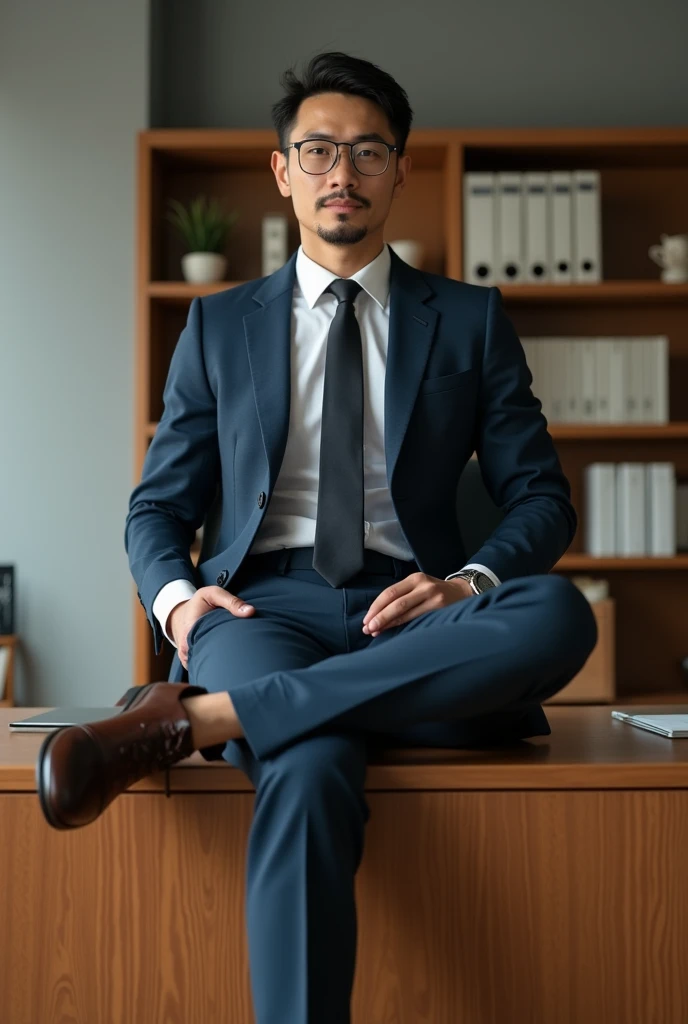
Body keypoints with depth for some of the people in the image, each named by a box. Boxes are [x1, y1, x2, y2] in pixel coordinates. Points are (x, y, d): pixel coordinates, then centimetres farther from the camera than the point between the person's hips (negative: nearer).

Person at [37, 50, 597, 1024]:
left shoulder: (471, 319, 16)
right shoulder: (218, 326, 17)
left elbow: (540, 495, 12)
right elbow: (157, 508, 17)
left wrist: (468, 582, -11)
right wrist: (176, 596, -8)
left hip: (408, 616, 1)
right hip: (266, 604, -1)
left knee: (559, 614, -34)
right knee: (308, 770, -37)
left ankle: (194, 717, -36)